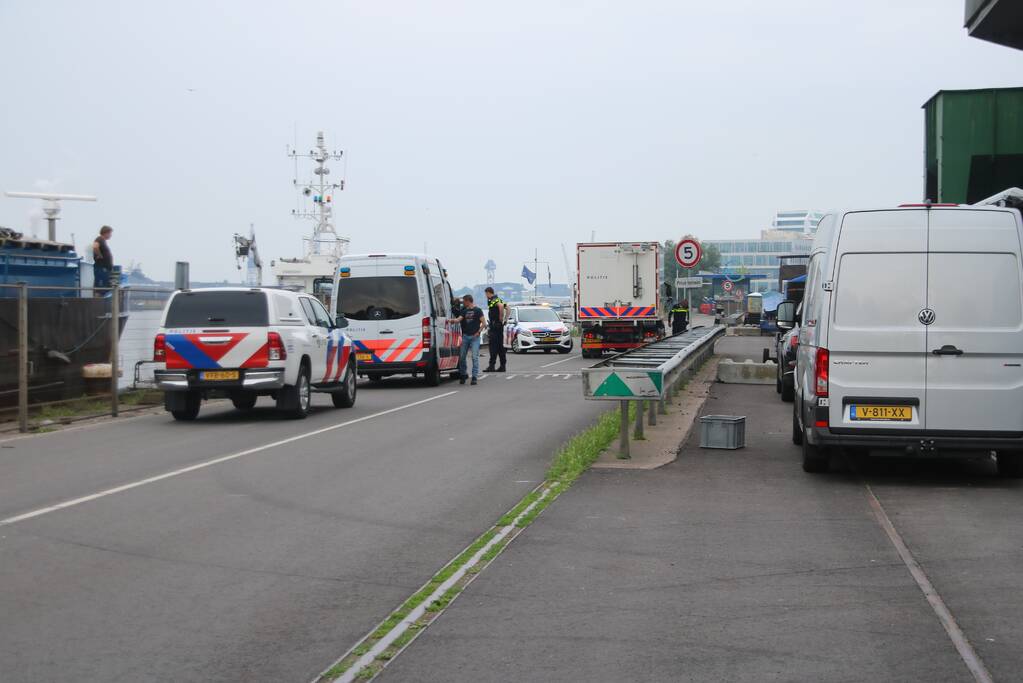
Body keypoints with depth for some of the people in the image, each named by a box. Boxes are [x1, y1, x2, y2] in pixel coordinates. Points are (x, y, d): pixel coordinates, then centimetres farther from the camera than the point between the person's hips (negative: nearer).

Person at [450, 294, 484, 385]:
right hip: (465, 336, 6)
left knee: (475, 357, -9)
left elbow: (483, 323, -5)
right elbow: (458, 319, 7)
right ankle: (463, 374, 20)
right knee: (462, 356, 6)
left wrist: (478, 332, -13)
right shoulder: (464, 311, 15)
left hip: (474, 336, -6)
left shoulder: (477, 310, -2)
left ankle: (475, 377, -7)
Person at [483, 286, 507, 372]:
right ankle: (503, 366, 13)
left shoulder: (493, 300, -13)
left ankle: (491, 365, -11)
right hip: (500, 326, 9)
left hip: (495, 326, -9)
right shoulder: (498, 299, 16)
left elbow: (500, 306, -33)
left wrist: (501, 317, -22)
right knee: (500, 346, 11)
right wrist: (505, 319, 16)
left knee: (493, 346, -9)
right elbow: (507, 308, 21)